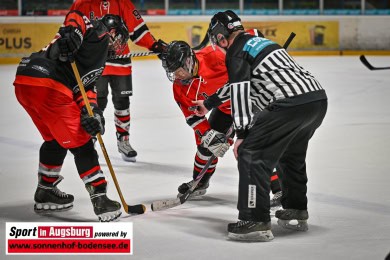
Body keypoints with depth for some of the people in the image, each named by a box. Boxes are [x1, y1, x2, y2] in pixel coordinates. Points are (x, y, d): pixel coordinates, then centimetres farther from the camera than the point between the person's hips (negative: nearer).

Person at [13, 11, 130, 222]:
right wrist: (71, 31, -33)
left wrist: (90, 110, 2)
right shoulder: (99, 31, 6)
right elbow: (77, 15, -13)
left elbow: (85, 85, 19)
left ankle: (45, 193, 37)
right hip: (47, 85, -10)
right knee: (80, 145, -1)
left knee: (55, 139, 28)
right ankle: (100, 200, 0)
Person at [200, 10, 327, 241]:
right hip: (319, 99, 10)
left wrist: (242, 134, -4)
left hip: (292, 104, -10)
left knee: (251, 154, -4)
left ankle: (256, 222, -8)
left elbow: (240, 93, -7)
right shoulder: (260, 42, 30)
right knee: (291, 155, 29)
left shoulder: (237, 53, 2)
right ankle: (297, 212, 39)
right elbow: (238, 86, 41)